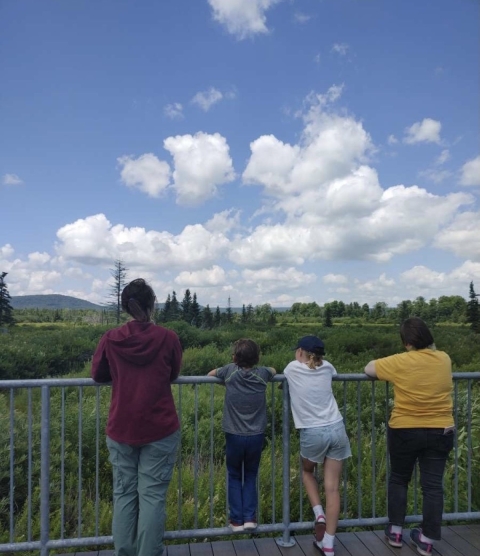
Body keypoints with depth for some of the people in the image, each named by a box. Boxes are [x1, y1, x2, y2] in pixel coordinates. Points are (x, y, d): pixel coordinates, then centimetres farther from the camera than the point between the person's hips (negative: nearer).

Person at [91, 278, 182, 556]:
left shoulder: (111, 339, -6)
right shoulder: (168, 338, -9)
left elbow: (98, 375, 8)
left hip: (121, 429, 2)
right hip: (160, 429, -2)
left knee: (124, 493, 15)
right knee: (152, 495, 6)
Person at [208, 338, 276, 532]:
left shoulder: (230, 371, -12)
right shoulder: (262, 374, -7)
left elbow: (211, 373, 8)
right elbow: (273, 371, 17)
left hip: (234, 436, -1)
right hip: (256, 436, 1)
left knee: (234, 477, 17)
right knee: (251, 476, 20)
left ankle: (236, 520, 18)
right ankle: (250, 517, 17)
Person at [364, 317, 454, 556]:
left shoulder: (399, 362, -14)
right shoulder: (444, 359, -3)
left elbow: (369, 369, -4)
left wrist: (387, 367, 11)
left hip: (404, 432, -3)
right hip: (440, 432, 3)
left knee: (398, 480, 16)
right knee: (433, 485, 11)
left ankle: (395, 532, 25)